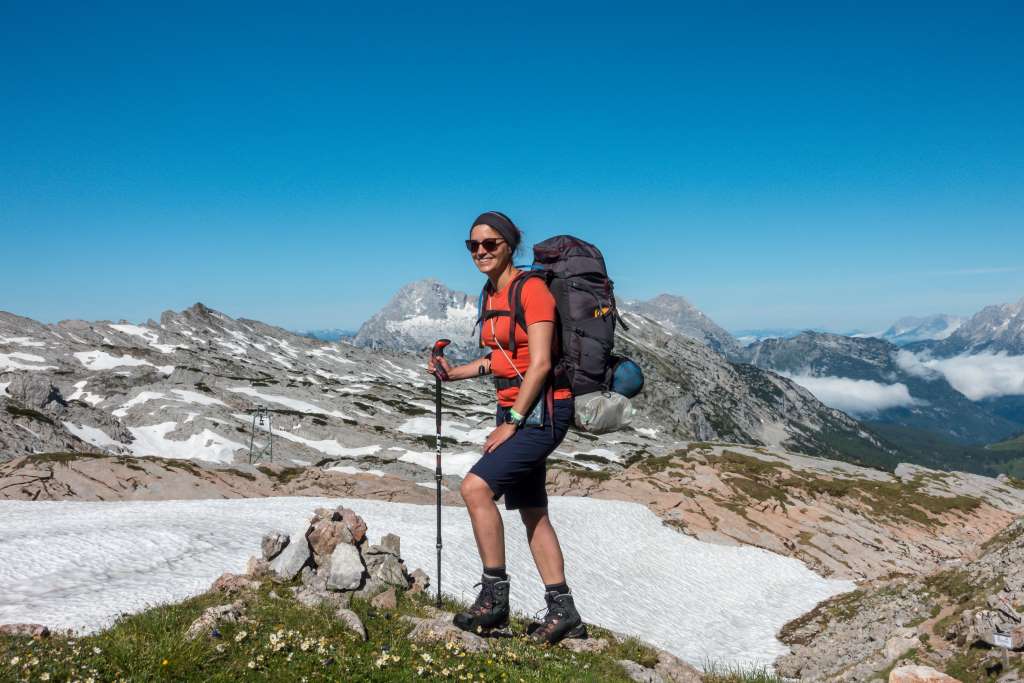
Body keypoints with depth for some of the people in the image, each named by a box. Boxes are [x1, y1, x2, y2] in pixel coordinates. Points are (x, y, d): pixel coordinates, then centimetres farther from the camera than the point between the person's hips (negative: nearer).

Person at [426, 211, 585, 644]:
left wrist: (511, 423, -18)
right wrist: (454, 373, 7)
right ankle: (564, 613, 21)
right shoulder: (491, 294, 13)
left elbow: (540, 363, -18)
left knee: (475, 487, -20)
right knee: (531, 512, 11)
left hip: (541, 410, -9)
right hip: (514, 410, 10)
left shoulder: (531, 288, -13)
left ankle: (494, 596, -7)